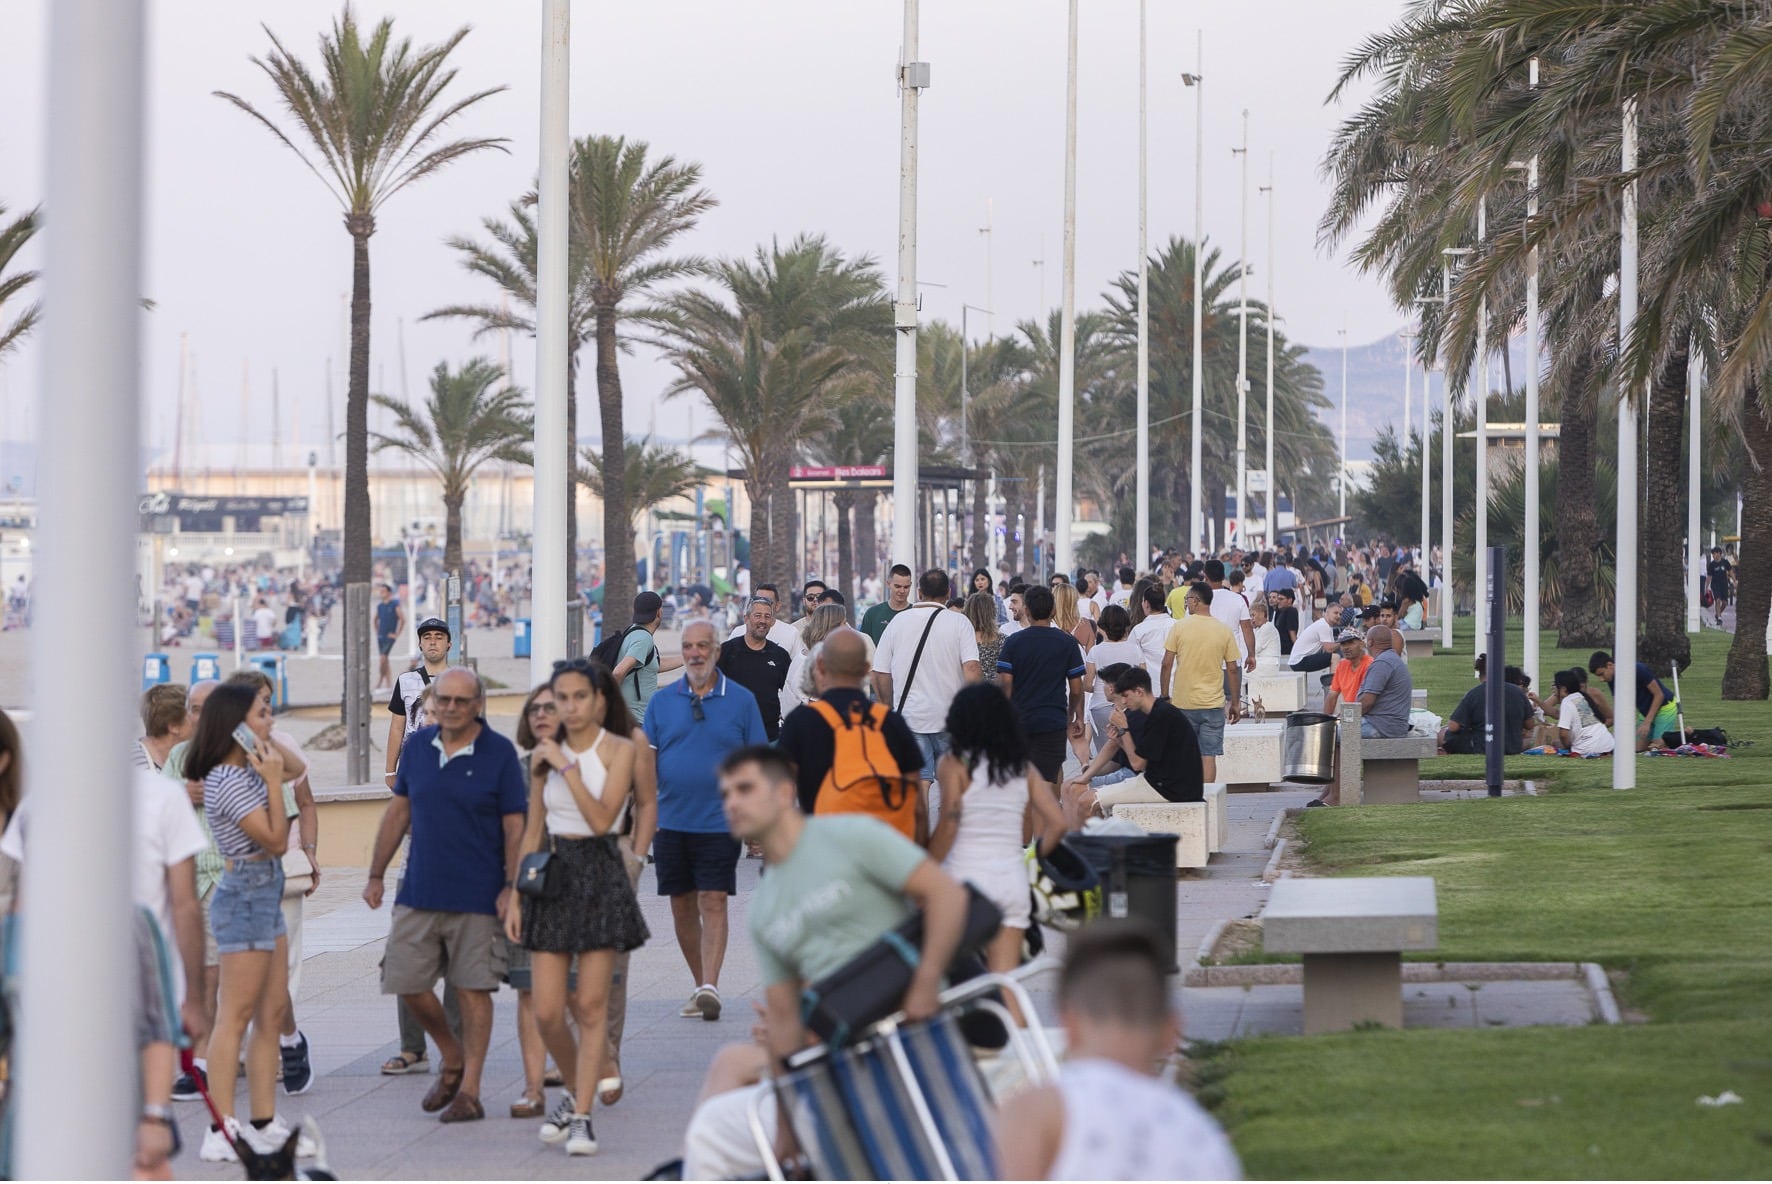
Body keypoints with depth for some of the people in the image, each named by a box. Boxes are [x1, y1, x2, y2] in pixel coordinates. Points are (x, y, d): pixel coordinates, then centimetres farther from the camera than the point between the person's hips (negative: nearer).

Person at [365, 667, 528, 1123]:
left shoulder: (499, 753, -6)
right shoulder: (417, 746, 6)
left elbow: (514, 826, -5)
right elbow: (398, 812, 14)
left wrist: (511, 887, -12)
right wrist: (376, 875, 13)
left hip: (477, 896, -4)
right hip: (419, 892, 4)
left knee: (473, 990, 0)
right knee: (408, 984, 5)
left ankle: (469, 1090, 8)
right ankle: (452, 1059, 28)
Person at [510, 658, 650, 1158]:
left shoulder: (619, 750, -3)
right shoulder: (545, 754, 9)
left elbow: (602, 818, -15)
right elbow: (533, 831, 13)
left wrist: (566, 767, -15)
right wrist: (516, 898, 9)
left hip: (601, 877, -4)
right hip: (553, 877, 4)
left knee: (591, 1005, -5)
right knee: (546, 1012, -1)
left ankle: (581, 1117, -2)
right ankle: (575, 1092, 24)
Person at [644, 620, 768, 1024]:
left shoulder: (741, 701, 2)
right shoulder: (662, 701, 7)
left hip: (720, 821, -3)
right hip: (671, 821, 3)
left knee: (714, 903, -10)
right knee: (682, 907, 8)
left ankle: (710, 986, -15)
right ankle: (699, 985, 19)